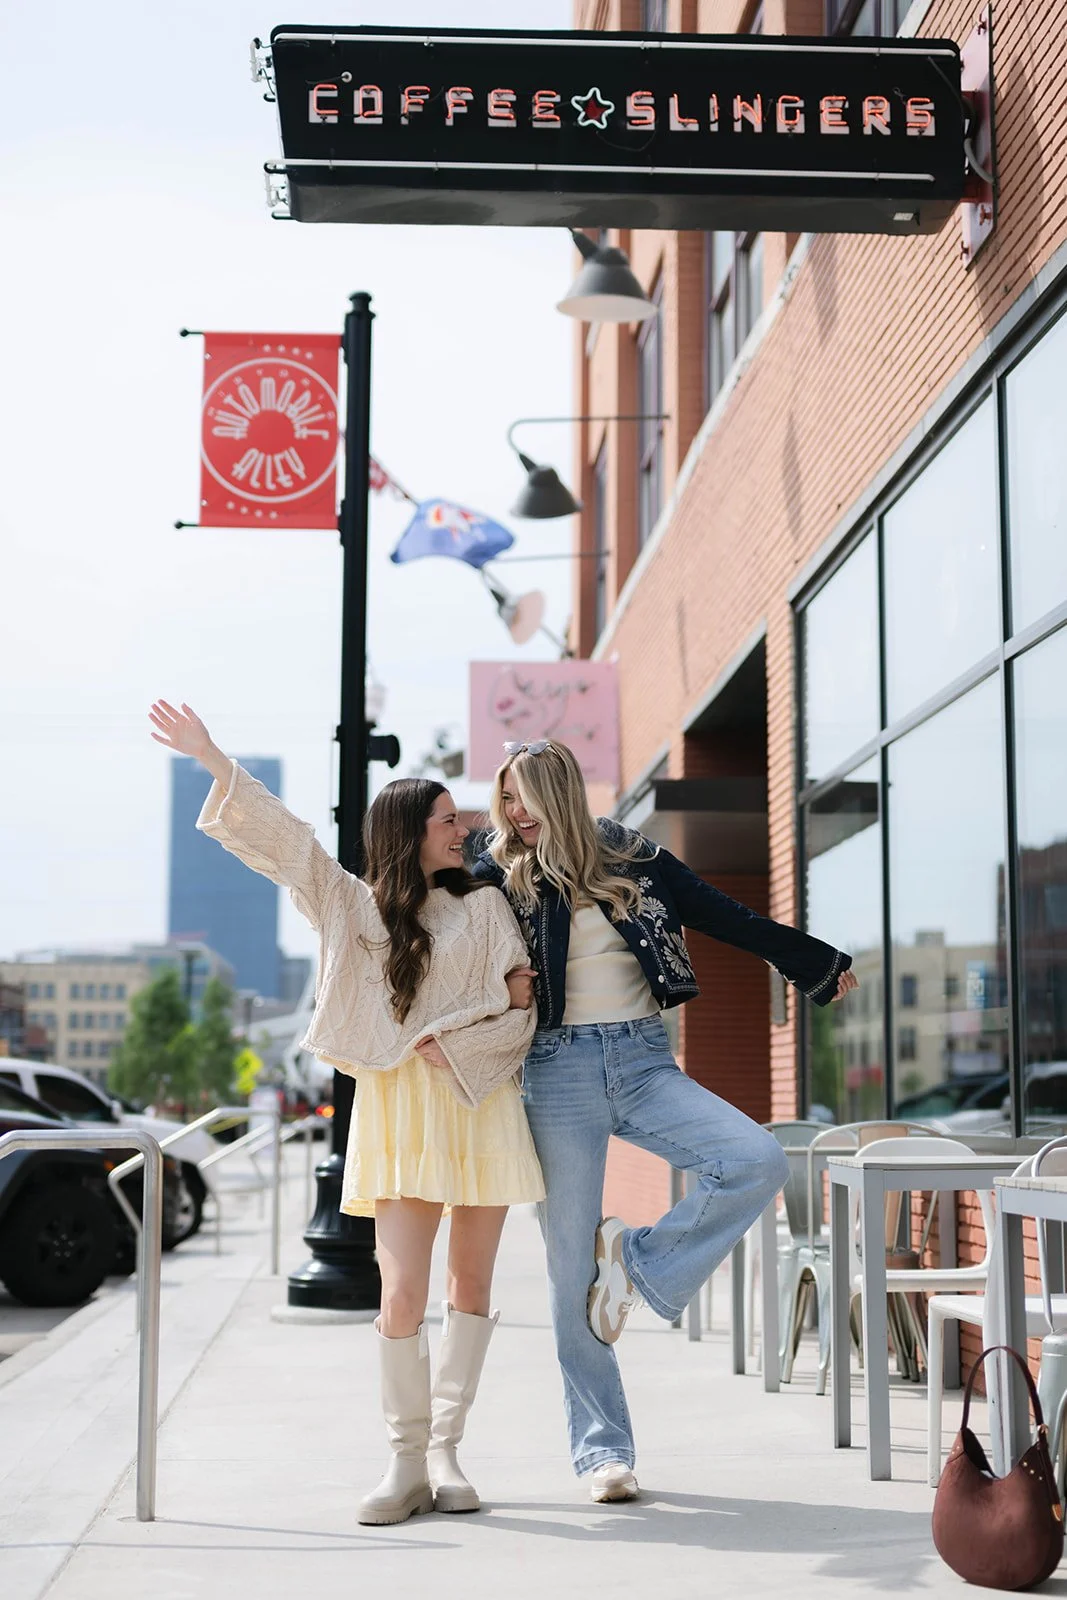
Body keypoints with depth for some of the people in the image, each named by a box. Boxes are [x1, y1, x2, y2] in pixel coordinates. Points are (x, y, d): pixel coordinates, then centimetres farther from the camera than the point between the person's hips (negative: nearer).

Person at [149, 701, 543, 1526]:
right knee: (402, 1294, -9)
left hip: (482, 1101, 1)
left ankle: (445, 1451, 11)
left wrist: (451, 1046, -11)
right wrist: (213, 760, -3)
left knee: (472, 1282, 2)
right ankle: (406, 1463, 1)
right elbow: (283, 837, 5)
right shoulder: (357, 906, 11)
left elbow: (522, 1004, 4)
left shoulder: (483, 906, 10)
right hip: (398, 1110, -1)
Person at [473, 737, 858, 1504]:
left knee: (758, 1162, -21)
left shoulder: (635, 860, 6)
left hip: (645, 1062, 1)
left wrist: (820, 965, 19)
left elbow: (728, 918, 13)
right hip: (560, 1071, -1)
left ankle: (643, 1259, 1)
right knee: (574, 1264, -2)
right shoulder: (503, 877, 4)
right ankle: (602, 1446, 8)